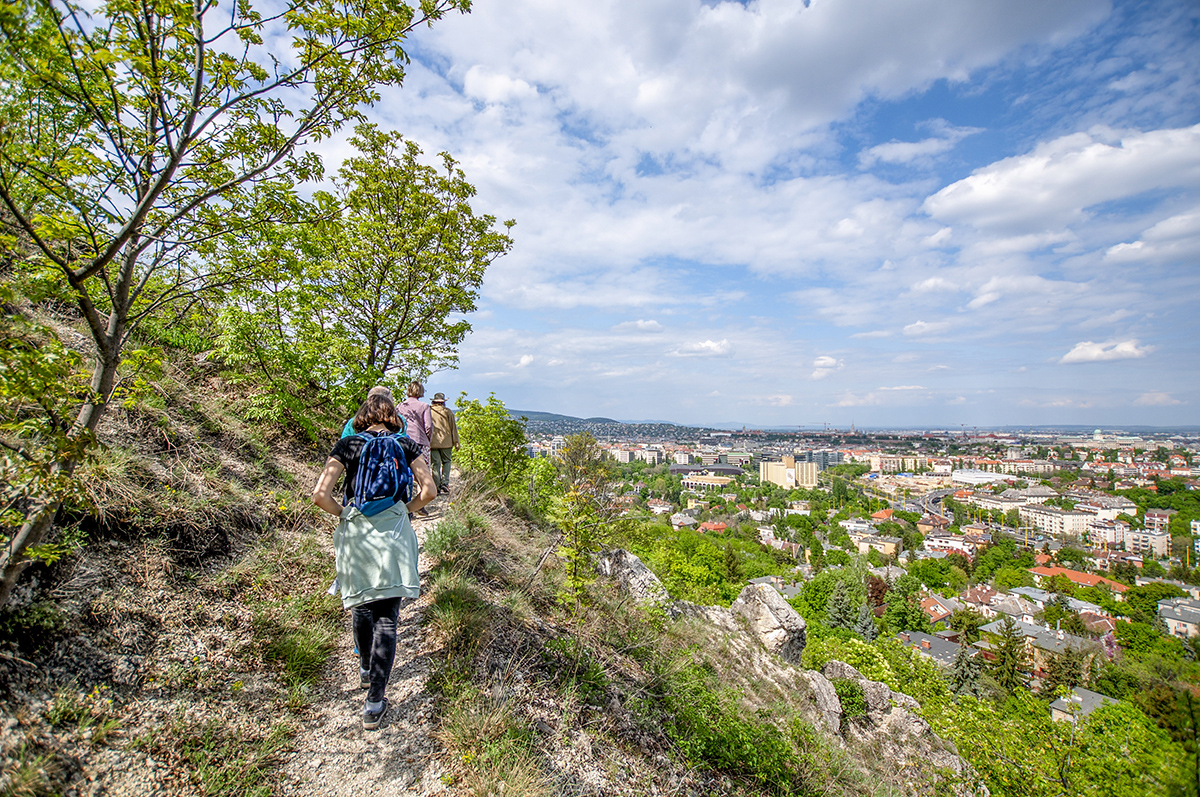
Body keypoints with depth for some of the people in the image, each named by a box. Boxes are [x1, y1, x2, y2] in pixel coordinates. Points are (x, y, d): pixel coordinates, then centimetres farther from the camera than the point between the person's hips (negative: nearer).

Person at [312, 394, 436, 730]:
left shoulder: (348, 444, 1)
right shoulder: (405, 444, 2)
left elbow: (320, 494, -6)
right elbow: (429, 491, -4)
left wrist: (342, 513, 10)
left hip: (355, 533, 1)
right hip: (393, 533, -1)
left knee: (361, 606, 24)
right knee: (386, 617, 5)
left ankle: (365, 669, 45)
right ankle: (375, 703, 5)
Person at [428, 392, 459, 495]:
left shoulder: (428, 411, 5)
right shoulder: (448, 411, 1)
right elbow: (453, 428, 1)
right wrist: (456, 442, 5)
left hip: (432, 443, 1)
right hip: (446, 442, -1)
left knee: (436, 464, 4)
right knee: (446, 462, 12)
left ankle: (437, 487, 3)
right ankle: (445, 483, -2)